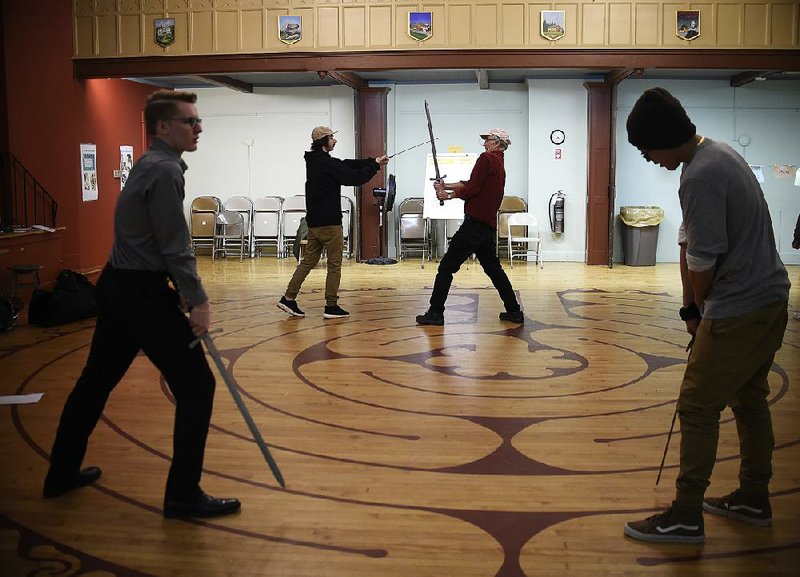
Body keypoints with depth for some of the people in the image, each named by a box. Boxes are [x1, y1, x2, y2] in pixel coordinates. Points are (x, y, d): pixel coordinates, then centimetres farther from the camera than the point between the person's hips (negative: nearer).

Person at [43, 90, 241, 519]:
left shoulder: (150, 164, 15)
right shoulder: (165, 170, -16)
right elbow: (175, 247, -19)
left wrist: (178, 291, 18)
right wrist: (197, 300, -14)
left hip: (118, 286, 10)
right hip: (142, 292, -10)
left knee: (96, 380, 19)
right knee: (195, 385, -4)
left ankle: (62, 474, 33)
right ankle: (183, 495, 3)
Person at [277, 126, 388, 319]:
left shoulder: (314, 161, 13)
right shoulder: (327, 163, -17)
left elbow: (347, 166, 14)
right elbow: (354, 178, -18)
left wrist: (373, 161, 9)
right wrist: (375, 165, -3)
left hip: (314, 222, 9)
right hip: (329, 223, -9)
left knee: (308, 261, 13)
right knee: (334, 264, 1)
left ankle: (289, 298, 11)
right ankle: (331, 306, 6)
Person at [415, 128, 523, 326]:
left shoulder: (486, 158, -8)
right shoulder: (500, 165, 19)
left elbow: (472, 188, -14)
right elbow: (470, 183, 21)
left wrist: (449, 196, 0)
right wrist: (446, 186, 17)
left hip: (475, 222, -9)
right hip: (489, 226, 9)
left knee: (446, 266, -4)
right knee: (493, 268, 18)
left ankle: (435, 313, -4)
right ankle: (514, 311, 18)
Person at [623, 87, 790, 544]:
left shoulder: (701, 176, -22)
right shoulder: (719, 152, 10)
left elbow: (702, 261, -18)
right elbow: (691, 243, 11)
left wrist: (699, 308, 2)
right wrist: (694, 309, 14)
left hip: (739, 311, -10)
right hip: (771, 300, 10)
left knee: (698, 407, -2)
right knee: (750, 401, 19)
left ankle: (686, 517, 7)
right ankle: (754, 500, 33)